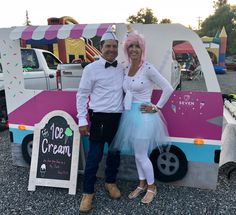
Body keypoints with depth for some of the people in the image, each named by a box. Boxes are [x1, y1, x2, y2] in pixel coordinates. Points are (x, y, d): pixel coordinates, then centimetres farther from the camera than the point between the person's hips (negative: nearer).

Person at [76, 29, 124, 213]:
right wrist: (82, 120, -9)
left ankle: (110, 182, 38)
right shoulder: (91, 69, -6)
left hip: (119, 117, 5)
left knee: (115, 153, 16)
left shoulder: (122, 69, 8)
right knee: (94, 156, 0)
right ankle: (88, 192, 18)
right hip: (100, 118, -4)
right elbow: (82, 95, -5)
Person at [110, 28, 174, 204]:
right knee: (137, 154, 17)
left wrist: (156, 108, -10)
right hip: (129, 115, 7)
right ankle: (142, 184, 36)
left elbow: (168, 89, -12)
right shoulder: (126, 69, 7)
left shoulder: (148, 68, -13)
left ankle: (151, 187, 26)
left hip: (143, 115, -7)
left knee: (141, 155, 2)